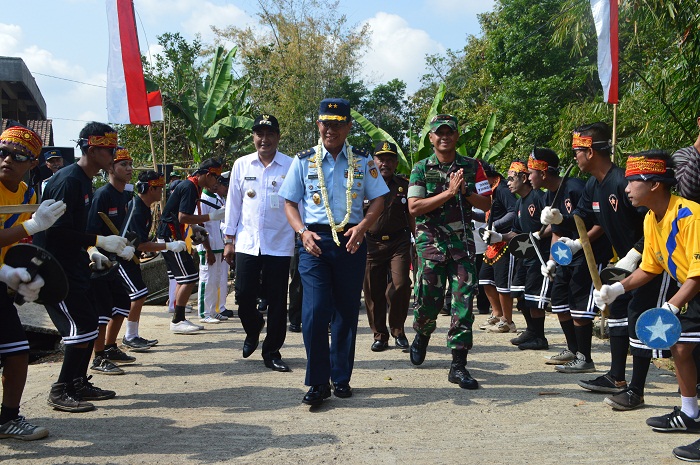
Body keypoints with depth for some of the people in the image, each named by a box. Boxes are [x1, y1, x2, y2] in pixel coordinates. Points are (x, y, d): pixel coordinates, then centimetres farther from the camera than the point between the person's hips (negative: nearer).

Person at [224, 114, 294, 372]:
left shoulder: (291, 166, 0)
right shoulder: (241, 165, 8)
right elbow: (233, 204, 11)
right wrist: (229, 239, 10)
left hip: (279, 244, -2)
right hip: (246, 242, 2)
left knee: (277, 301, 3)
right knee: (243, 295, 1)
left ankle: (272, 352, 17)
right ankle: (253, 330, 33)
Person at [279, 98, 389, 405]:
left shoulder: (362, 161, 8)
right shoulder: (304, 161, 7)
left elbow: (378, 200, 8)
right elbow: (289, 202, 8)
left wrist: (362, 227, -10)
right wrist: (302, 232, -9)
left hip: (350, 241, 1)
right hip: (315, 241, -1)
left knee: (347, 311, 6)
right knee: (314, 311, -11)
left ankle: (341, 378, 19)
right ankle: (318, 383, -2)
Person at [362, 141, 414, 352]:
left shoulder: (404, 186, 9)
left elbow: (412, 218, 13)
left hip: (399, 242, 0)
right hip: (371, 243, 1)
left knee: (400, 285, -13)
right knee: (373, 291, 3)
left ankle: (398, 330, 7)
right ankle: (379, 334, 17)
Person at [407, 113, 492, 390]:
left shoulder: (471, 167, 8)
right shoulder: (421, 169, 2)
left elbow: (486, 204, 6)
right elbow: (414, 207, -9)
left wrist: (465, 192, -12)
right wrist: (448, 193, -15)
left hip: (462, 240, 1)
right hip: (431, 240, -1)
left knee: (464, 300, -6)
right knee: (428, 299, 0)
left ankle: (459, 365, -1)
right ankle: (422, 335, 35)